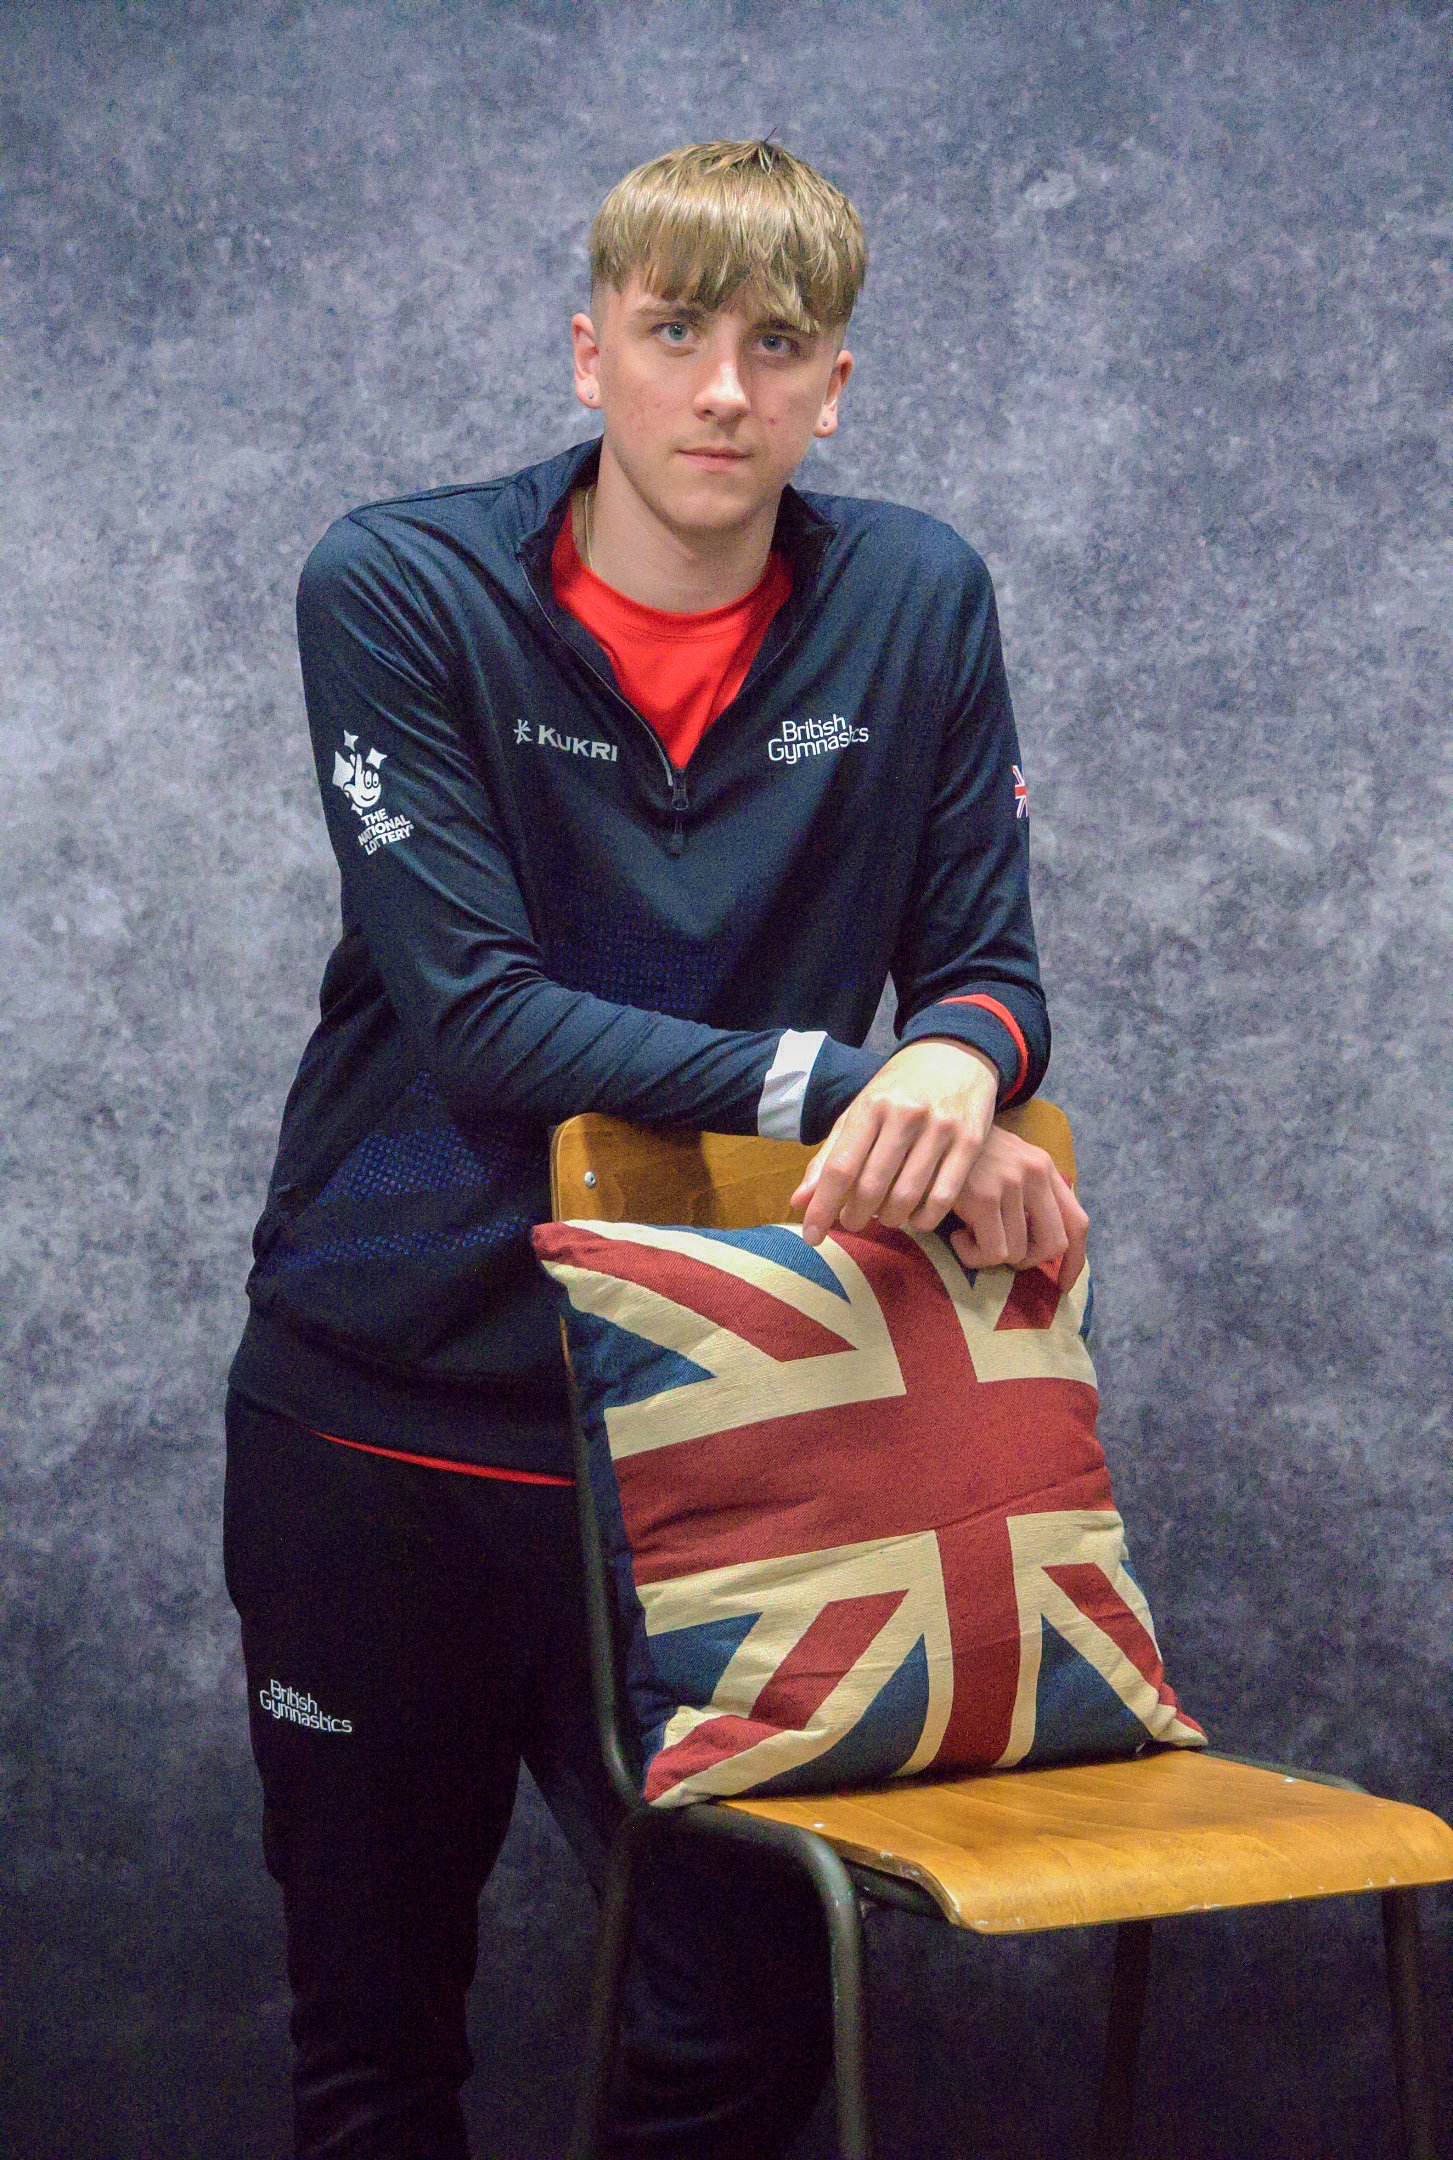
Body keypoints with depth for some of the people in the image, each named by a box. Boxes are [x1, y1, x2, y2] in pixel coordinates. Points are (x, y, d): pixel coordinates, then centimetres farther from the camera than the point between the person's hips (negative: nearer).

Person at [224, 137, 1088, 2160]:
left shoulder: (917, 602, 0)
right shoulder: (398, 591, -8)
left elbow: (988, 968, 4)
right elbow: (476, 1013, -16)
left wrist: (957, 1065, -21)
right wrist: (837, 1084, -24)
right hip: (385, 1403, -1)